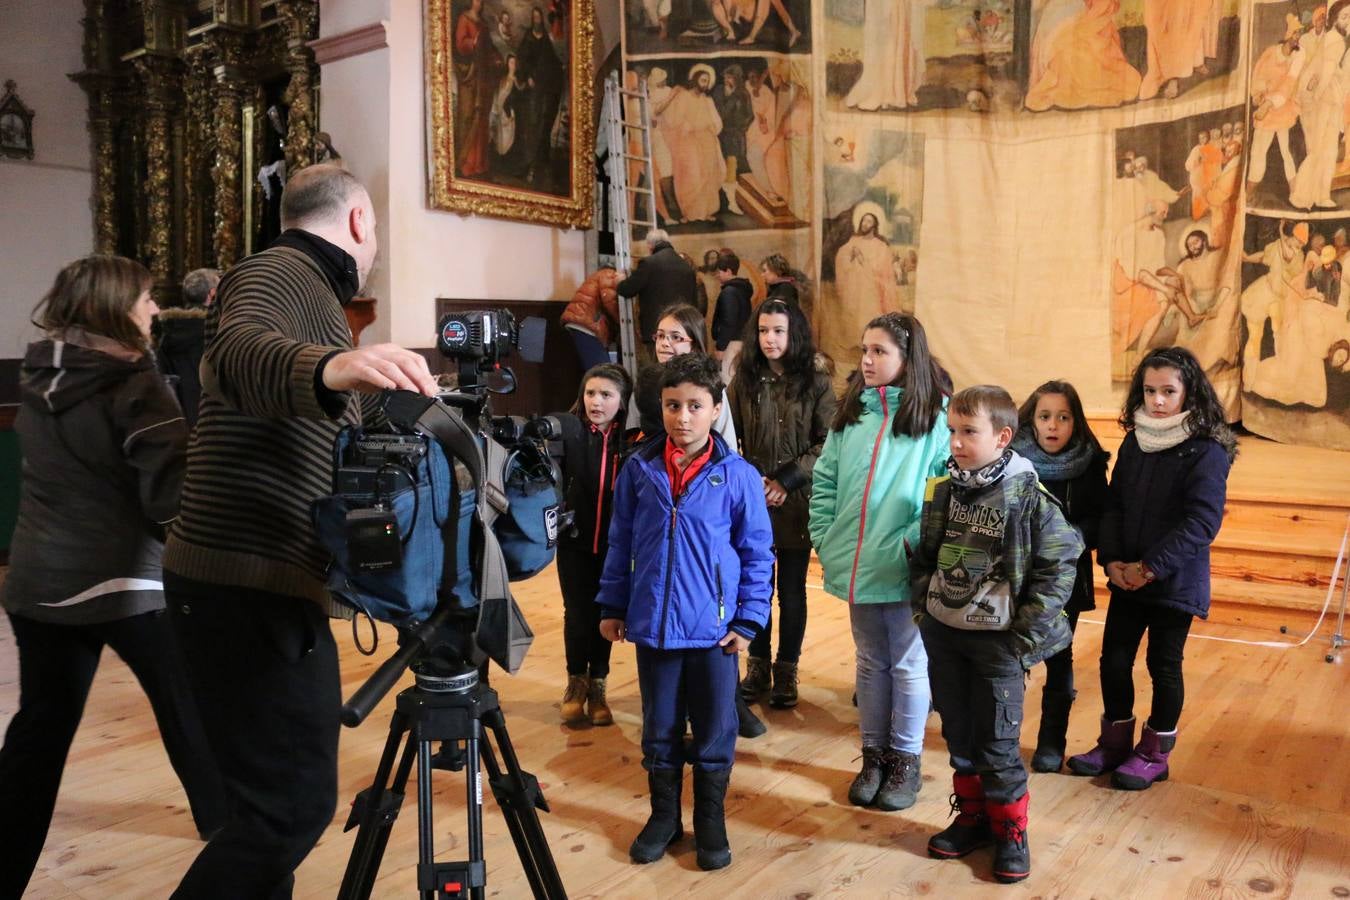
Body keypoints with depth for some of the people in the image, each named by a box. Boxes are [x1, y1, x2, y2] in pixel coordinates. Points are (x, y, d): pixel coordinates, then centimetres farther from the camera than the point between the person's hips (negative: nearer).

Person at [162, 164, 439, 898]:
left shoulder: (299, 286, 21)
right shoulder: (278, 273, -8)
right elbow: (240, 352, -33)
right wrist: (328, 368, -52)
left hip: (266, 585, 10)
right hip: (250, 588, -10)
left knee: (280, 797, 15)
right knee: (294, 802, -9)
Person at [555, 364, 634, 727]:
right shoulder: (569, 429, -8)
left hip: (613, 544, 1)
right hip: (574, 540, -1)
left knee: (603, 614, 10)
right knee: (577, 613, 6)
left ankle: (597, 686, 26)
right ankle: (576, 684, 27)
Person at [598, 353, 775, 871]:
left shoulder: (738, 475, -7)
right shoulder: (639, 468, -2)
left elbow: (758, 554, -2)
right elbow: (620, 543, 7)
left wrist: (750, 620, -6)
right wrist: (611, 605, 7)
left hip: (714, 629, -2)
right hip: (653, 625, 2)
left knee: (715, 733, 11)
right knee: (659, 730, 16)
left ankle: (710, 821, 30)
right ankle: (663, 815, 34)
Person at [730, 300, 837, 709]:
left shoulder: (816, 383, -3)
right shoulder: (743, 381, 2)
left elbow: (828, 445, -6)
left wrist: (786, 481, -13)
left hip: (796, 502, -1)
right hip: (751, 501, 1)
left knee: (792, 590, 8)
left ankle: (786, 671, 22)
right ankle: (758, 667, 25)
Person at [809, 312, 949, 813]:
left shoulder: (936, 416, -8)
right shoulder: (850, 413, 6)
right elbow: (824, 480, 9)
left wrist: (917, 541, -18)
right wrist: (824, 540, 2)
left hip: (906, 567, -4)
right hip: (857, 565, 4)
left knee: (908, 665, 10)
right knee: (871, 663, 17)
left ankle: (905, 761, 26)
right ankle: (873, 755, 31)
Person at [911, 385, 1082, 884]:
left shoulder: (1028, 497, -15)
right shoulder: (942, 491, 0)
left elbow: (1059, 567, -12)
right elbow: (923, 556, 12)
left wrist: (1025, 636, -12)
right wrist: (923, 607, 4)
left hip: (998, 640, -5)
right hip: (942, 635, 5)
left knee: (997, 744, 5)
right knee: (958, 734, 16)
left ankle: (1010, 830, 24)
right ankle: (972, 815, 34)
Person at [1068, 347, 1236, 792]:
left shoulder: (1206, 451, -12)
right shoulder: (1134, 443, 5)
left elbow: (1202, 522, -19)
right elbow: (1114, 505, 5)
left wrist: (1150, 567, -21)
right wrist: (1111, 559, -8)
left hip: (1175, 581, -5)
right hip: (1126, 578, 5)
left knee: (1164, 665, 8)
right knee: (1114, 659, 9)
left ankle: (1155, 754, 25)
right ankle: (1114, 743, 27)